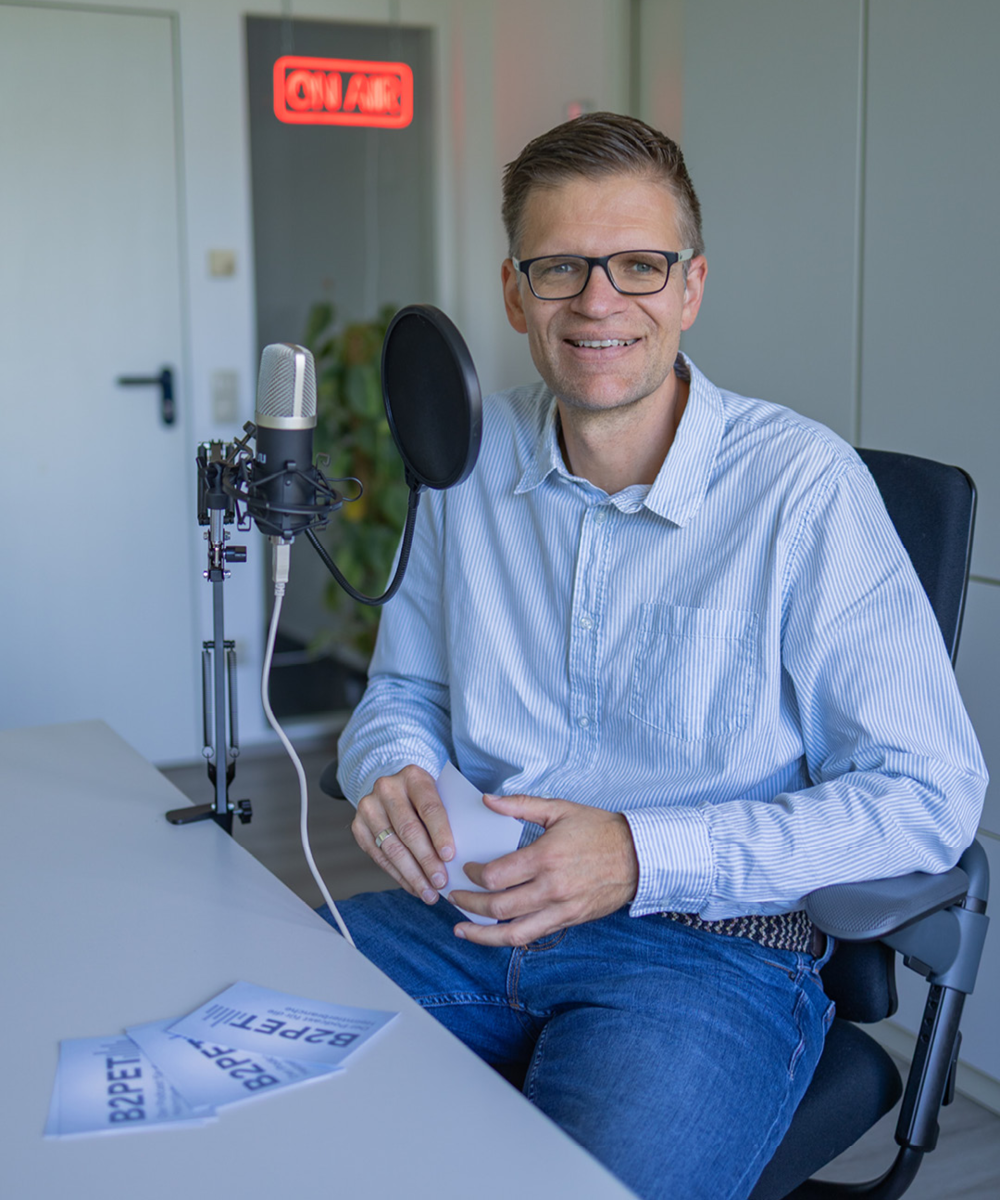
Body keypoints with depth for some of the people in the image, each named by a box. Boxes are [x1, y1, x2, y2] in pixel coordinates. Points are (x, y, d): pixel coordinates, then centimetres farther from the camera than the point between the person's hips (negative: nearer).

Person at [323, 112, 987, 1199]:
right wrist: (395, 775, -7)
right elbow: (404, 688, 18)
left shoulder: (802, 483, -11)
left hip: (710, 946, -4)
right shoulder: (472, 454, 5)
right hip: (468, 911, 5)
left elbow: (929, 793, -12)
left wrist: (645, 856, -20)